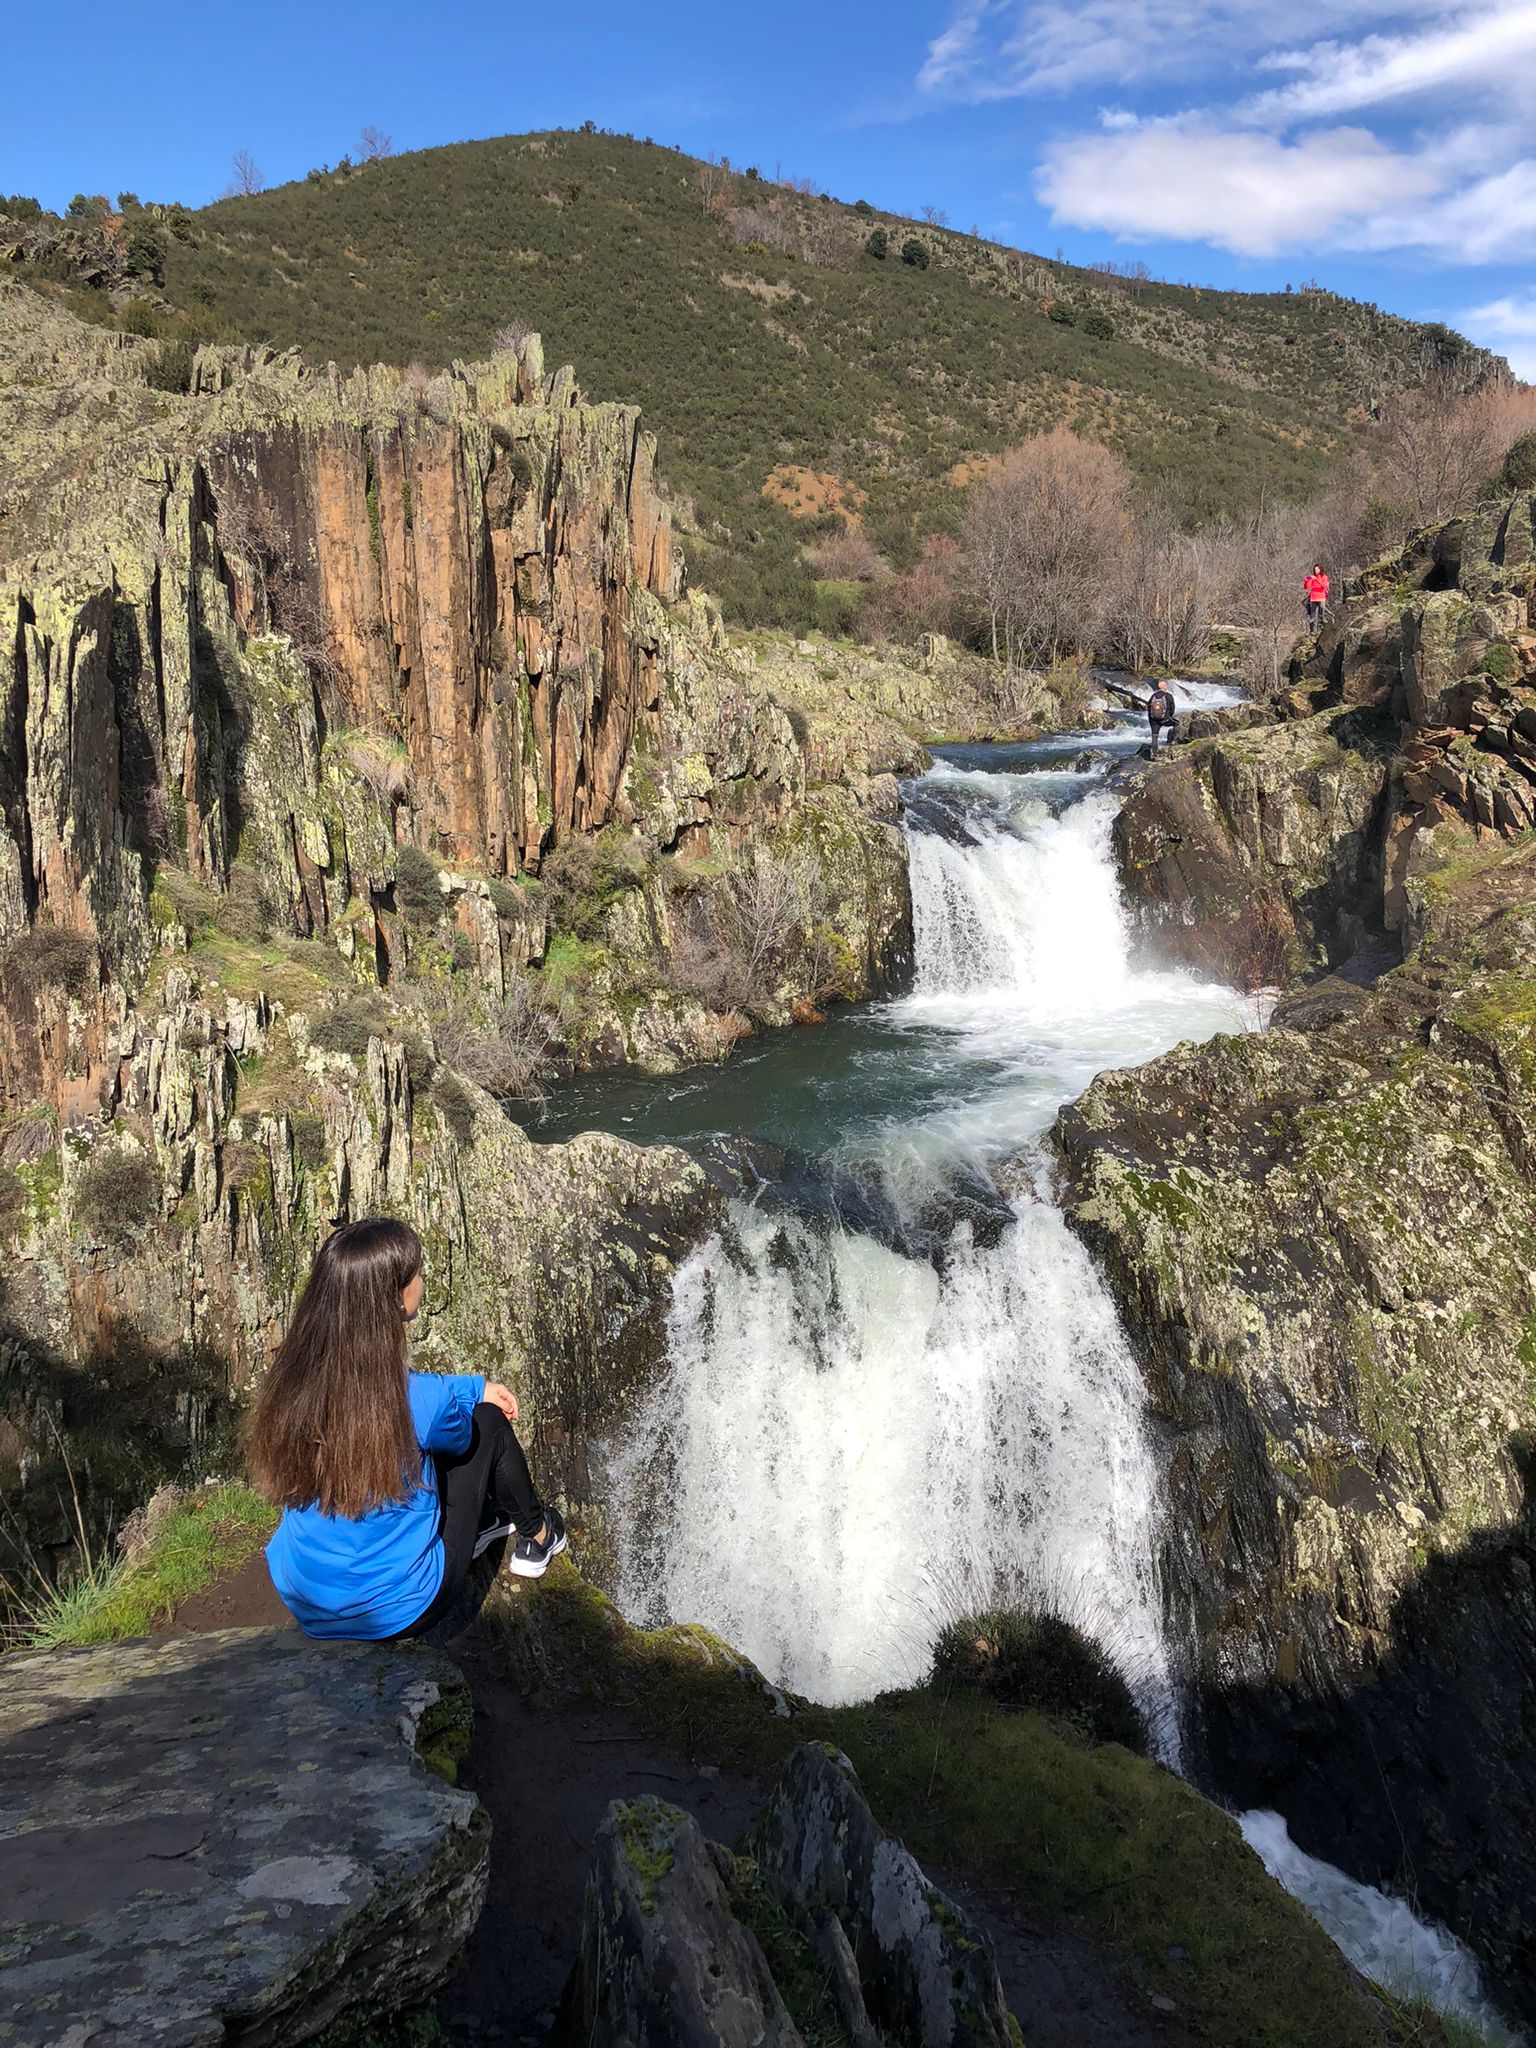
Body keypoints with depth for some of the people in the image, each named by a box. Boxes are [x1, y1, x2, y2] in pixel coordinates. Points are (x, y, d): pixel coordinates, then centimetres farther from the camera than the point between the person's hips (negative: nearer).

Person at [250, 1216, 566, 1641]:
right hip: (400, 1614, -5)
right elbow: (459, 1438, -2)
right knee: (488, 1421, 9)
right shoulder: (414, 1403, -27)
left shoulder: (295, 1375, -11)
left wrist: (475, 1386, 19)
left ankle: (487, 1519, 41)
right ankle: (536, 1535, 33)